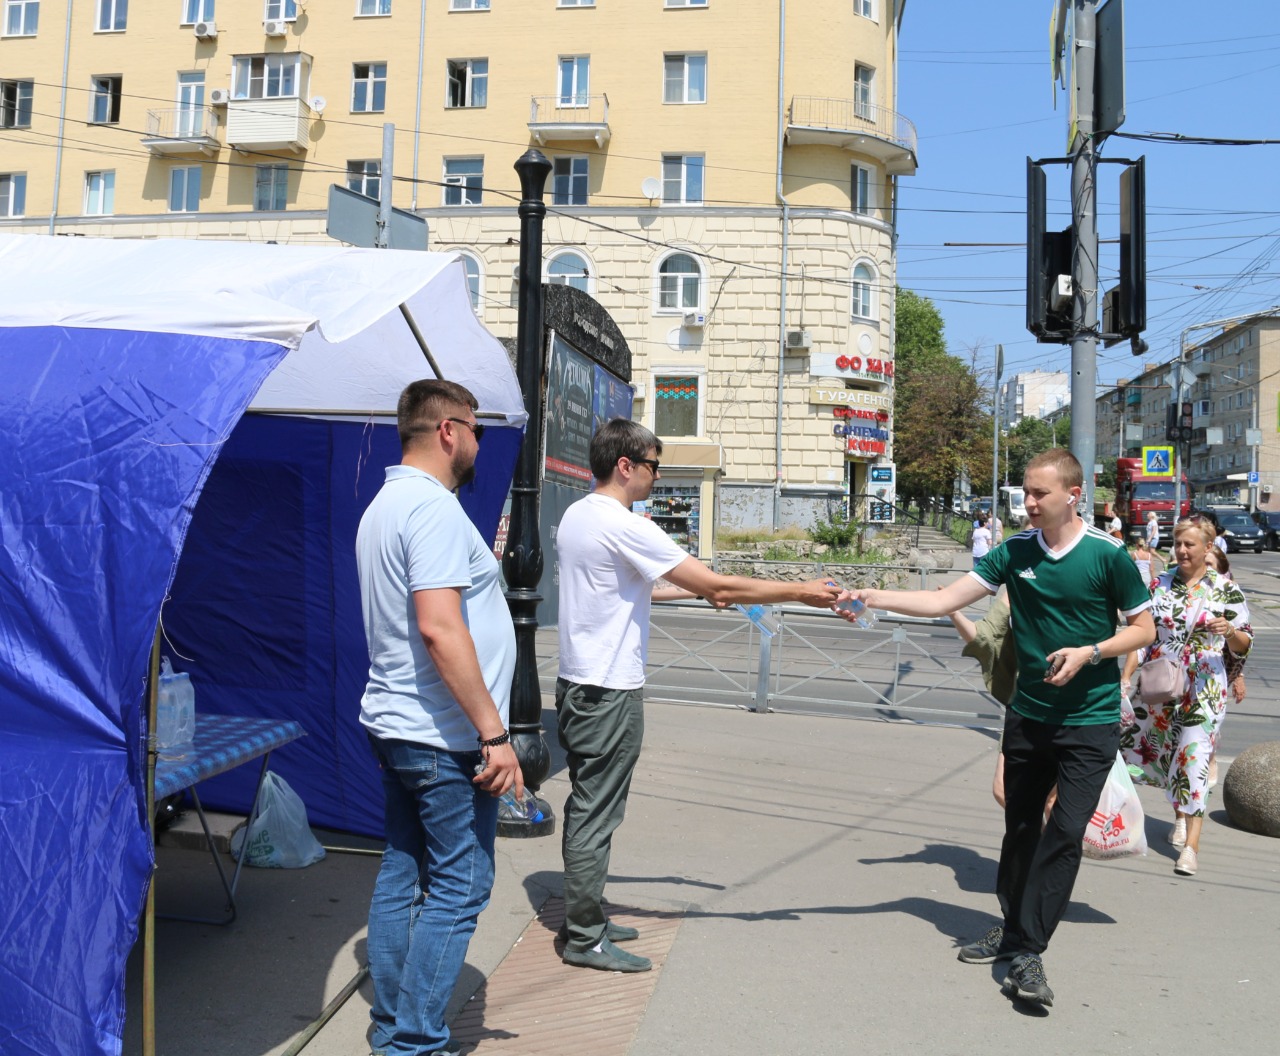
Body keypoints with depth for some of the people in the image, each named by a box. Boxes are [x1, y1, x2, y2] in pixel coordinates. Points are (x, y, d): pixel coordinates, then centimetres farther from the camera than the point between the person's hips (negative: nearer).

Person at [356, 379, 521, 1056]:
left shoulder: (384, 504, 14)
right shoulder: (434, 507, -19)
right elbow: (439, 627, -27)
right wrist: (493, 733, -26)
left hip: (392, 723, 10)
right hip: (443, 736, -10)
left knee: (402, 873, 16)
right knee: (459, 886, 0)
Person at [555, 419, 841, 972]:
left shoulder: (575, 516, 9)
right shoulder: (625, 527, -20)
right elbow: (719, 587, -20)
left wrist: (695, 589, 18)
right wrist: (801, 591, -11)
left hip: (577, 683, 10)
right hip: (610, 693, -10)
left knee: (586, 808, 18)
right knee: (596, 816, 1)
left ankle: (584, 918, 29)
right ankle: (585, 939, 12)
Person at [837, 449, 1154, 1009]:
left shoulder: (1109, 555, -10)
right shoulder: (1015, 552, -2)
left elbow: (1143, 628, -1)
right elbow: (945, 600, -5)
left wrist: (1089, 653, -17)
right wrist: (872, 597, -15)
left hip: (1090, 721, -4)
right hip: (1028, 714, 4)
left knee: (1065, 831, -9)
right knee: (1020, 826, 14)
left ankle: (1028, 952, 1)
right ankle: (1013, 926, 33)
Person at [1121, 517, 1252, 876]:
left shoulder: (1226, 589, -2)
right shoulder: (1160, 584, 5)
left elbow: (1243, 646, 2)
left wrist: (1230, 631, -21)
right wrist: (1125, 678, 0)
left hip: (1203, 691, -3)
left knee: (1194, 759, -8)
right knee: (1154, 753, 12)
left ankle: (1191, 846, -4)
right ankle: (1181, 814, 38)